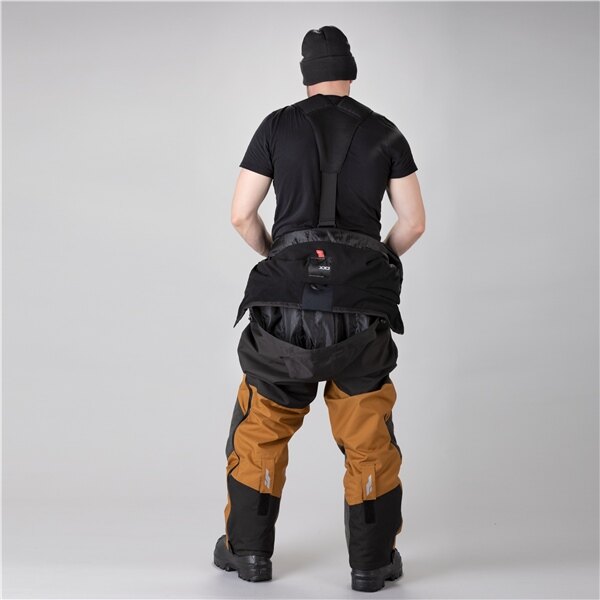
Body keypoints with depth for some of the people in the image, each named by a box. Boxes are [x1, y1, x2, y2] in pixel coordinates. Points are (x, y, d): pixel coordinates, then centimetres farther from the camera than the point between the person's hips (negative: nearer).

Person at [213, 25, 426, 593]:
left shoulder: (278, 126, 6)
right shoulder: (384, 132, 9)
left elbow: (241, 215, 5)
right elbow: (414, 222, 7)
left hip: (288, 300, 0)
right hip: (361, 306, 1)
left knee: (260, 425, 16)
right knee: (368, 436, 12)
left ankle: (248, 549, 23)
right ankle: (373, 560, 17)